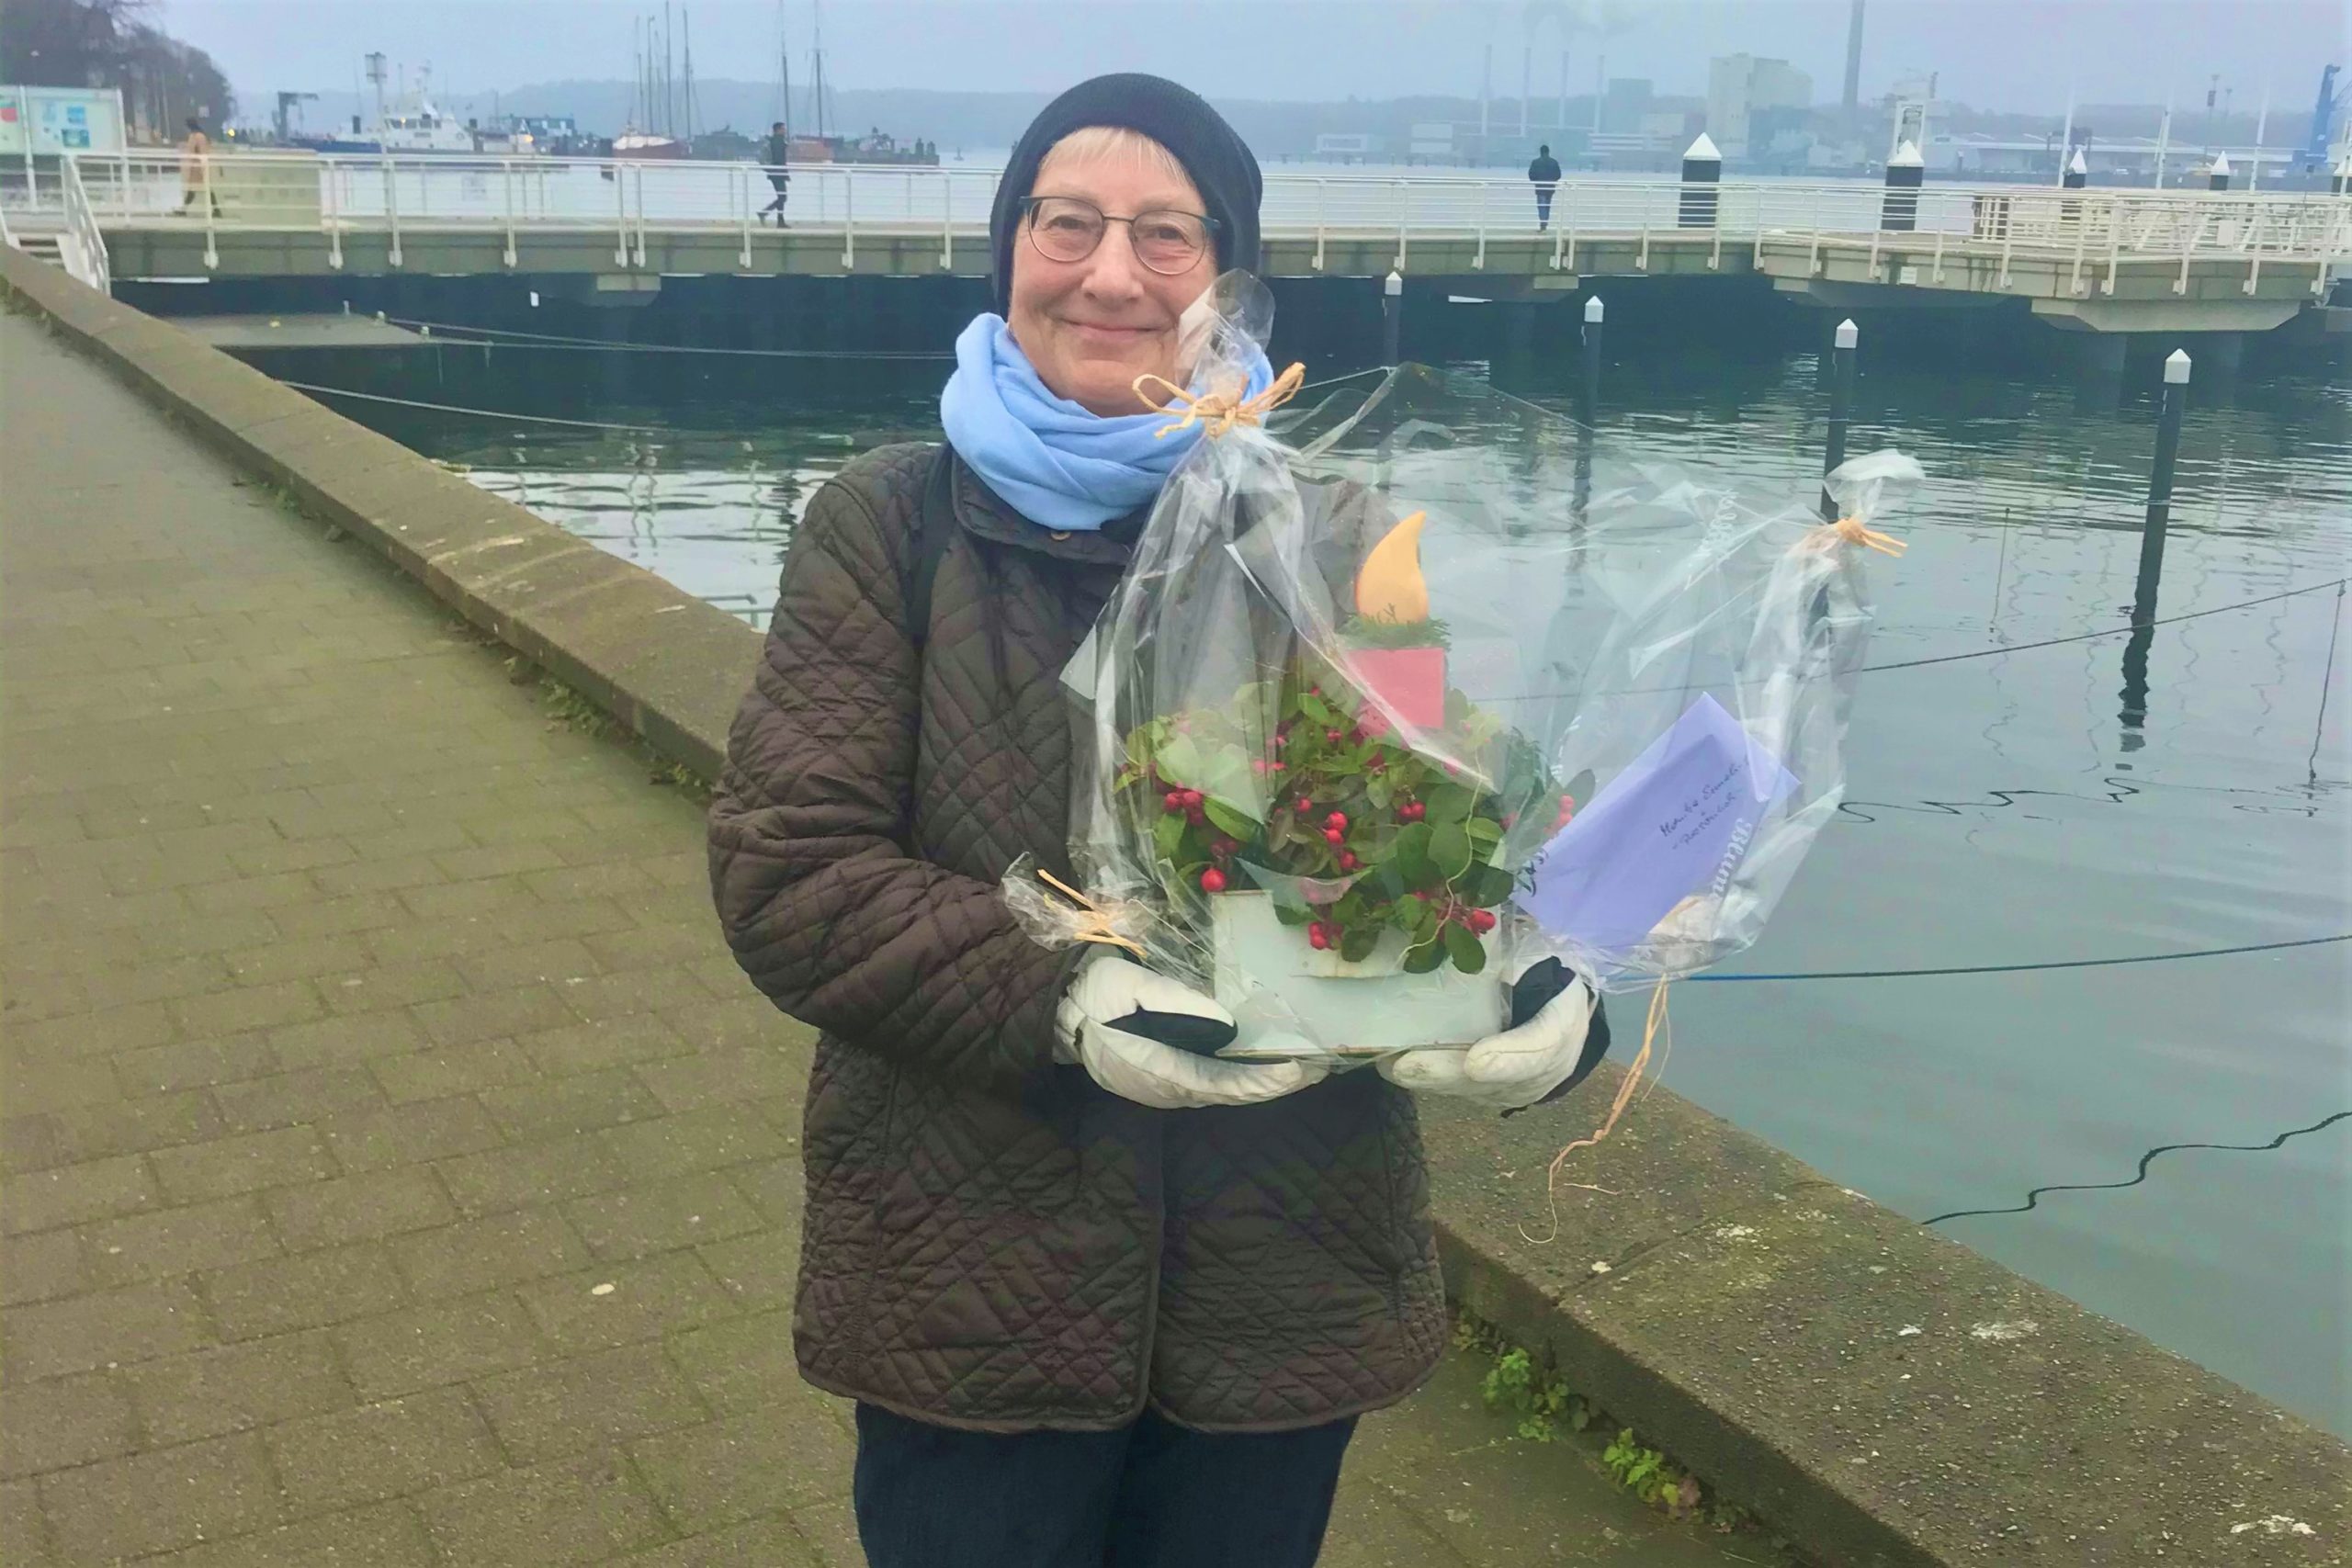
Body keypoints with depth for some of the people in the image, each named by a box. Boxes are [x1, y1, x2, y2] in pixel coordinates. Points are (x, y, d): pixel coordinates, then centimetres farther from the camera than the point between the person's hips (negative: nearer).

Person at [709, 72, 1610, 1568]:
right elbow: (785, 867, -10)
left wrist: (1542, 999, -20)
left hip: (1290, 1287, 2)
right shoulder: (889, 525, -4)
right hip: (974, 1290, -2)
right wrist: (1065, 1003, -23)